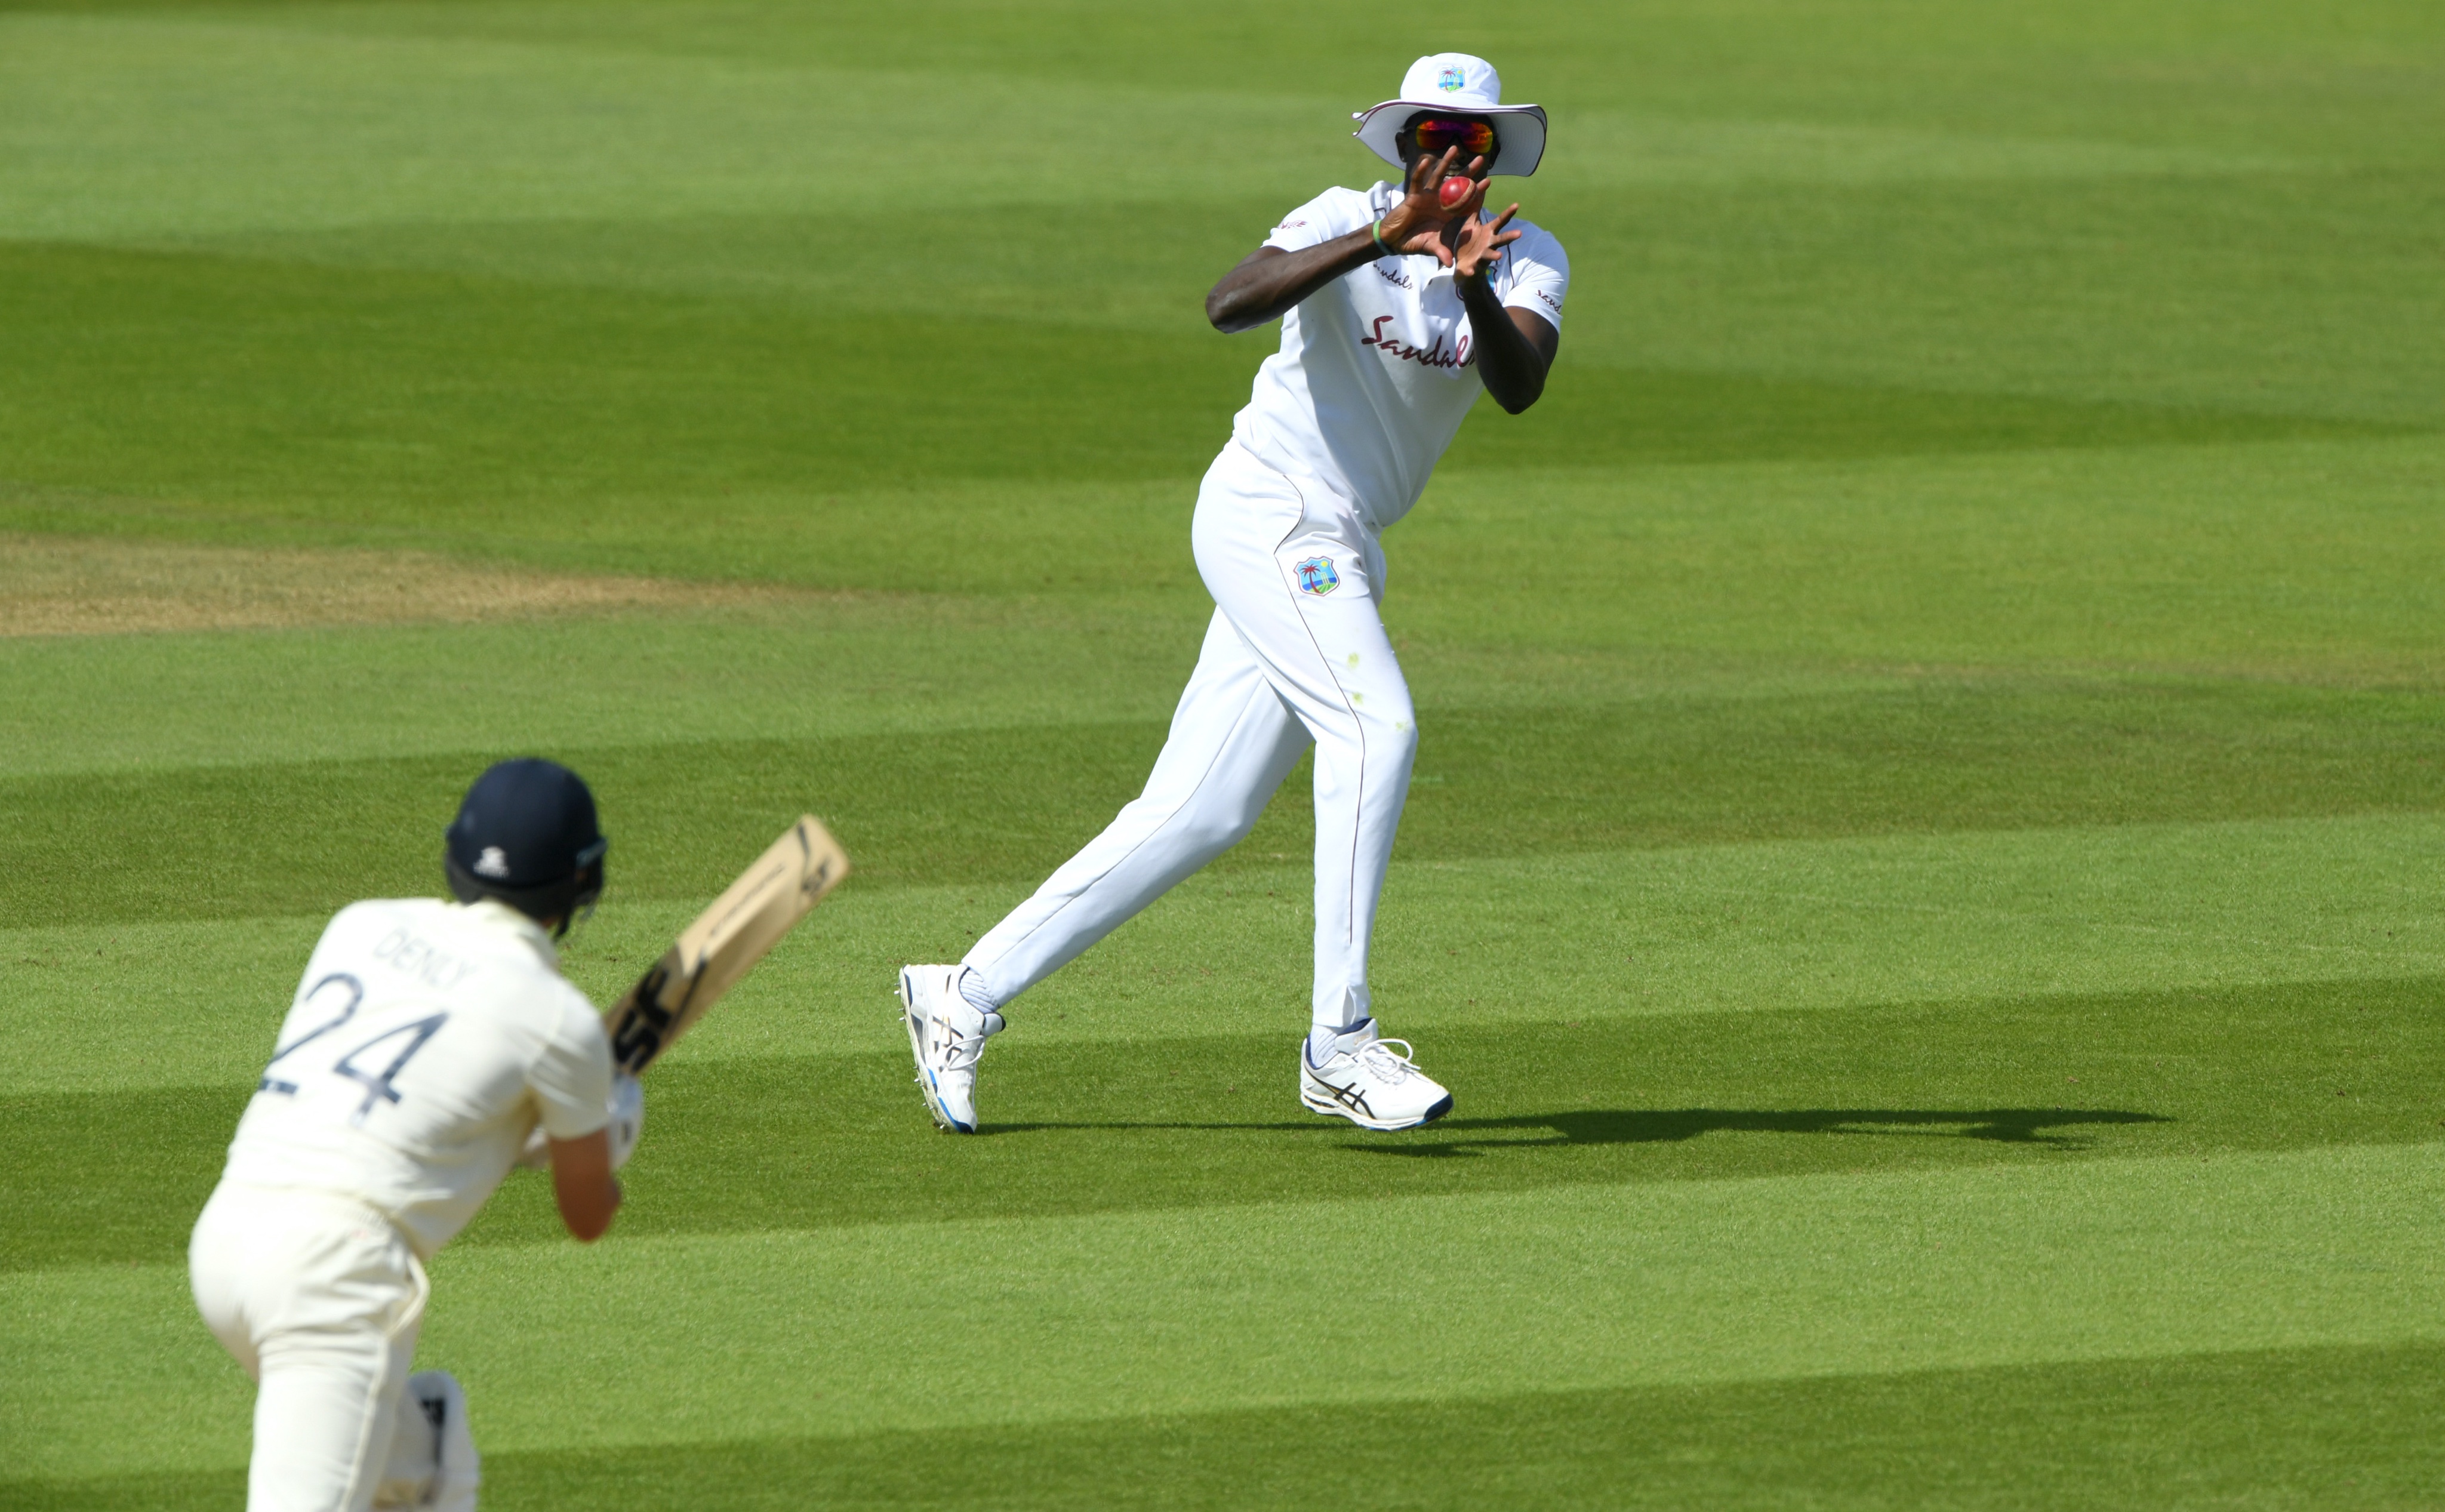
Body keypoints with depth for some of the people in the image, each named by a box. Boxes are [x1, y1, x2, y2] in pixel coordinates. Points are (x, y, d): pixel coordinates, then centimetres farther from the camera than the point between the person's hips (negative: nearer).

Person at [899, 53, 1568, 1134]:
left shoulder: (1526, 262, 3)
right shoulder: (1348, 223, -12)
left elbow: (1518, 387, -17)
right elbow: (1228, 304, -32)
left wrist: (1474, 289, -36)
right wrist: (1379, 241, -42)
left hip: (1334, 556, 7)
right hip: (1269, 510, -7)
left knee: (1199, 816, 5)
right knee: (1375, 727, -25)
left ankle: (968, 995, 13)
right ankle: (1339, 1042, -24)